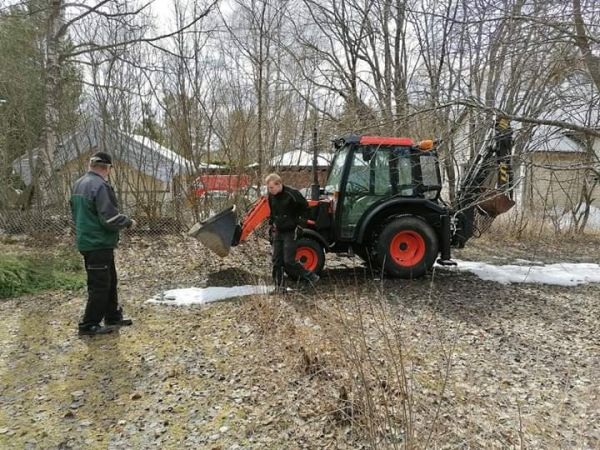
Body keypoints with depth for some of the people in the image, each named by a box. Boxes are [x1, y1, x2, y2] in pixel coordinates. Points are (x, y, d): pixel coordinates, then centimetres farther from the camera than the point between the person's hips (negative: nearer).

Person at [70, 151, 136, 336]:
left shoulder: (78, 184, 11)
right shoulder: (100, 186, -20)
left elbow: (76, 213, 20)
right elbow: (110, 218, -24)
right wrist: (128, 222, -8)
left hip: (86, 242, 10)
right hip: (99, 244, -10)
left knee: (110, 281, 19)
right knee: (100, 285, 0)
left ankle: (113, 317, 29)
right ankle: (89, 325, 9)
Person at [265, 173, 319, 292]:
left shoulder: (292, 194, -17)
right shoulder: (271, 196, 3)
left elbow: (305, 207, -5)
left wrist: (301, 221, -9)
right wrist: (272, 223, 11)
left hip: (290, 232, -6)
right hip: (278, 232, 7)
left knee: (289, 261, -9)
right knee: (277, 261, 6)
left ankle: (311, 277, 7)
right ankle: (279, 286, 16)